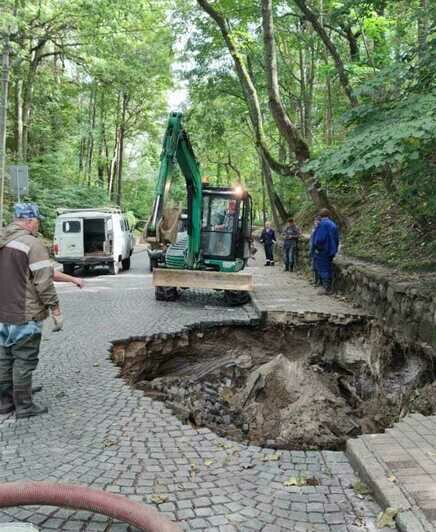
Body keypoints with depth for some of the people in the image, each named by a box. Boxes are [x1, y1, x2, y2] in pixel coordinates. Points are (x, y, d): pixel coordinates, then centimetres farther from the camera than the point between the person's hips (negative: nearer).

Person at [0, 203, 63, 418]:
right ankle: (24, 406, 11)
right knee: (23, 362, 2)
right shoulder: (32, 244, -16)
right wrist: (56, 311, -10)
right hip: (24, 316, -7)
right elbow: (44, 283, -18)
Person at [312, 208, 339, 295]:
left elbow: (320, 238, -20)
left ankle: (326, 288, -9)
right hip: (331, 251, 8)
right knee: (329, 269, 12)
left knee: (323, 269, -6)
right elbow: (337, 239, 17)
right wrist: (334, 250, 23)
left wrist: (317, 248, -11)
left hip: (322, 251, -8)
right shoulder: (333, 224, 13)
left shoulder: (322, 224, -13)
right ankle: (329, 288, 16)